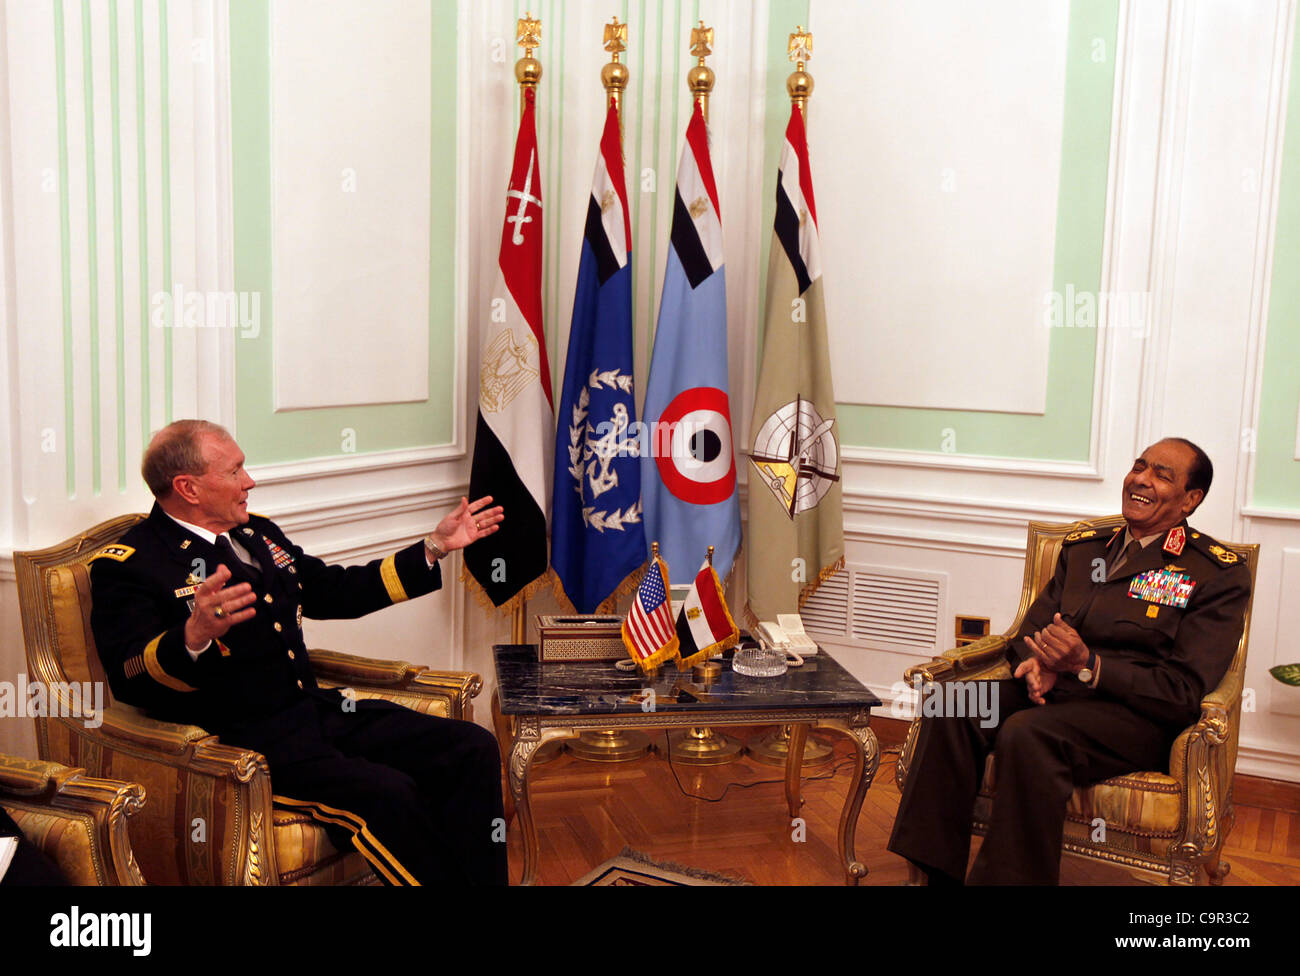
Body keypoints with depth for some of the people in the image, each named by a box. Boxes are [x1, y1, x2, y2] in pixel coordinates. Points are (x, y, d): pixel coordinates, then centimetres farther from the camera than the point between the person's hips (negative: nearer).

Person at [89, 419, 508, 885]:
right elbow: (130, 680, -18)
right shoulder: (126, 565, -6)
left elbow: (335, 591, 26)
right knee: (388, 794, -30)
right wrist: (194, 636, -39)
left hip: (317, 709, 8)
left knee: (472, 748, -7)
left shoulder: (257, 533, 18)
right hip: (241, 741, -8)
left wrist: (435, 547, 23)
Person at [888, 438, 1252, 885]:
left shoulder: (1221, 575, 0)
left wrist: (1086, 664, -19)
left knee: (1028, 733, -36)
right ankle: (939, 873, -18)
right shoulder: (1081, 547, 18)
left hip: (1139, 715, -5)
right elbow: (1030, 630, 19)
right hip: (1054, 690, 6)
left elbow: (1185, 691, -8)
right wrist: (1037, 664, -7)